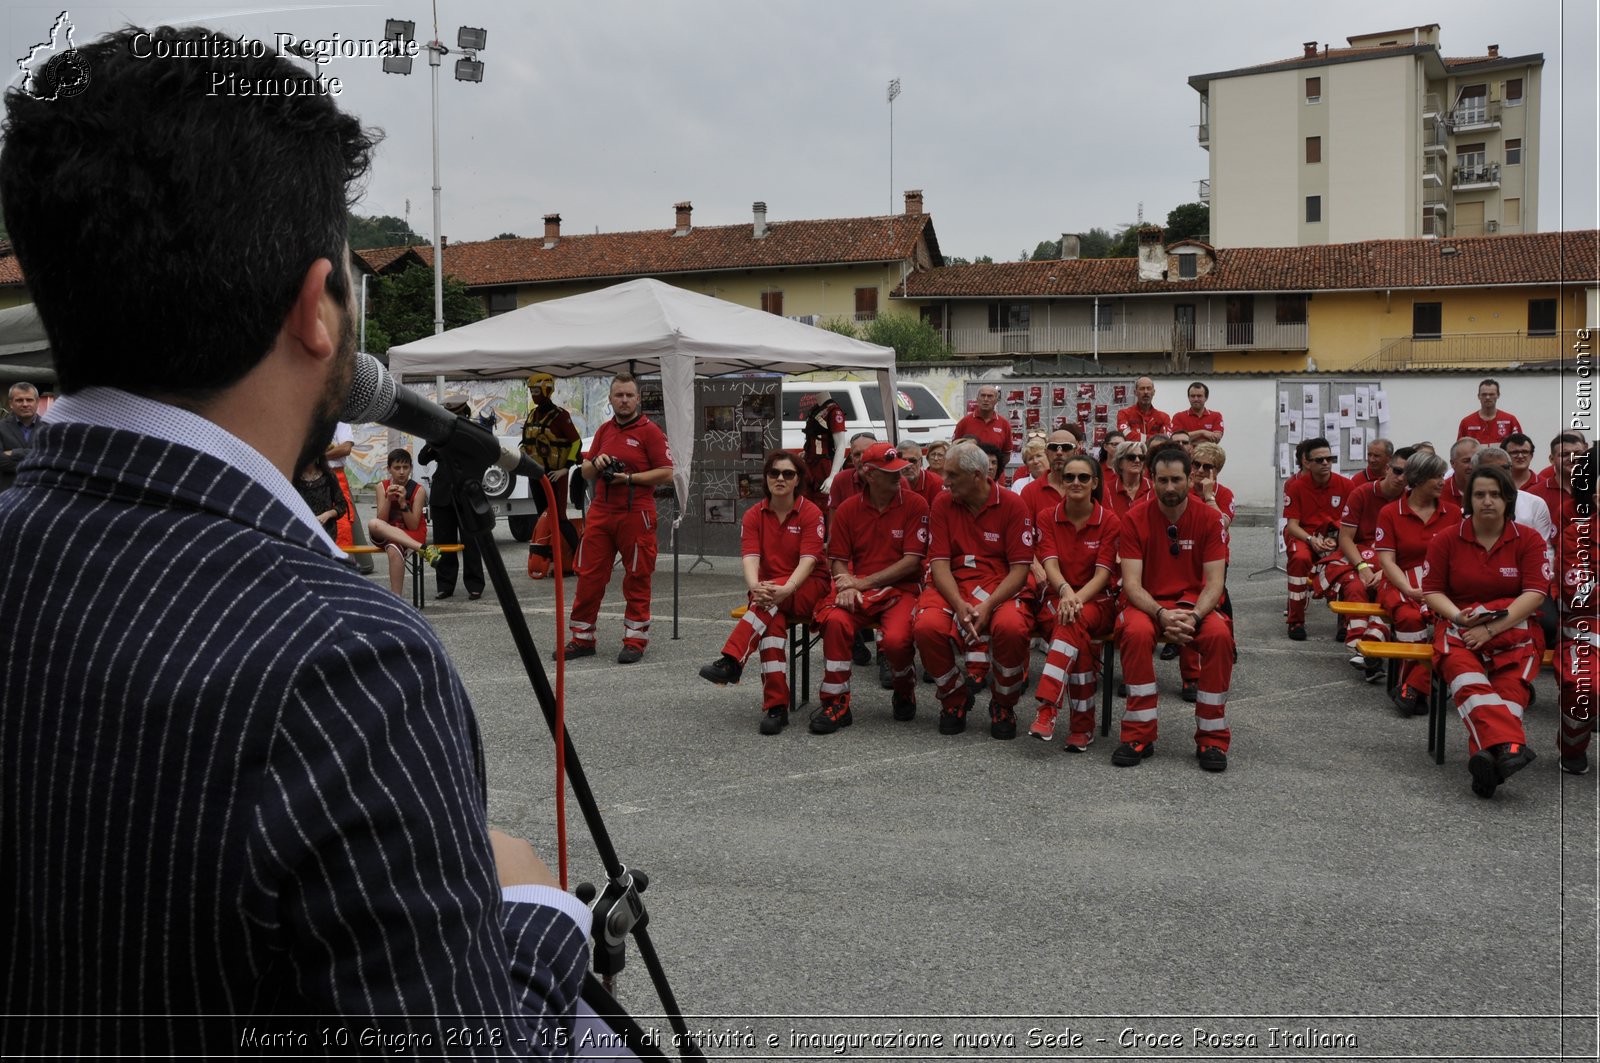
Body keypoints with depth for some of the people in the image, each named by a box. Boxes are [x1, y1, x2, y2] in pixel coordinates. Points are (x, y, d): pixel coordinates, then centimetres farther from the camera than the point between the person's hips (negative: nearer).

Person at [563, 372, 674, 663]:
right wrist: (596, 463, -3)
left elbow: (667, 473, -10)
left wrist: (628, 478, -15)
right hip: (600, 513, 6)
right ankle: (582, 639, 14)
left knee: (637, 579, 2)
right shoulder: (604, 430, 15)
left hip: (636, 516, -5)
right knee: (588, 576, 5)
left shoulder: (650, 431, -3)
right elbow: (585, 472, 20)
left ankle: (635, 641, 10)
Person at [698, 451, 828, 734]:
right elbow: (750, 558, -10)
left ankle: (731, 661, -43)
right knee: (773, 622, -33)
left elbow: (808, 560, -16)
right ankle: (776, 708, -37)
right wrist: (755, 587, -33)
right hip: (767, 593, 2)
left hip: (806, 590, -2)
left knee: (771, 603, -36)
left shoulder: (811, 513, -4)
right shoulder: (754, 515, 4)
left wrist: (785, 589, -35)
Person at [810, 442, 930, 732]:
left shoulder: (915, 504, -2)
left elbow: (912, 561, -8)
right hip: (858, 590, 2)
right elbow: (838, 560, 9)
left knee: (895, 639, -31)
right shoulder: (848, 509, 6)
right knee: (835, 620, -30)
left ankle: (905, 689, 6)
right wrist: (846, 587, -14)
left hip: (901, 589, -2)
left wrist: (863, 582, -11)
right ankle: (836, 702, -15)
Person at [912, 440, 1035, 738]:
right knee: (926, 627, -30)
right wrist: (959, 605, -20)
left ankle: (1003, 705, -4)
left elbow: (1020, 568, -6)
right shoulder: (943, 504, 5)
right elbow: (939, 562, -2)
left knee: (1011, 627, -35)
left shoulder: (1012, 505, -2)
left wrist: (988, 605, -21)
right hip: (953, 587, 2)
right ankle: (955, 697, 1)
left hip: (1000, 588, -2)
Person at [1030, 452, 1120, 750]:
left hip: (1097, 600, -1)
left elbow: (1103, 573, -10)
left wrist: (1077, 598, -29)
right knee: (1079, 636, -33)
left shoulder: (1109, 521, -2)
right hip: (1058, 596, 1)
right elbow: (1050, 563, -10)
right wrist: (1065, 590, -32)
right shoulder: (1047, 517, 3)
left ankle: (1048, 708, -44)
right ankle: (1082, 725, -29)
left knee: (1076, 621, -37)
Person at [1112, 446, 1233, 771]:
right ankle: (1138, 735, -22)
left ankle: (1212, 738, -16)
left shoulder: (1209, 519, -3)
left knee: (1219, 634, -31)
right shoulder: (1135, 518, -5)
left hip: (1194, 603, 1)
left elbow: (1214, 582, -7)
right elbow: (1131, 582, -11)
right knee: (1136, 632, -35)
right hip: (1147, 603, -1)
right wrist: (1161, 615, -28)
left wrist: (1193, 616, -26)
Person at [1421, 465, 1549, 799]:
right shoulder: (1446, 539, 7)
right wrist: (1458, 616, -13)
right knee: (1467, 679, -36)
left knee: (1510, 688, -33)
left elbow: (1535, 593, -4)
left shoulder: (1528, 540, 5)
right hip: (1460, 628, -1)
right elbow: (1432, 590, 8)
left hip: (1513, 628, 1)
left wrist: (1491, 628, -16)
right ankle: (1508, 747, -58)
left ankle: (1487, 757, -51)